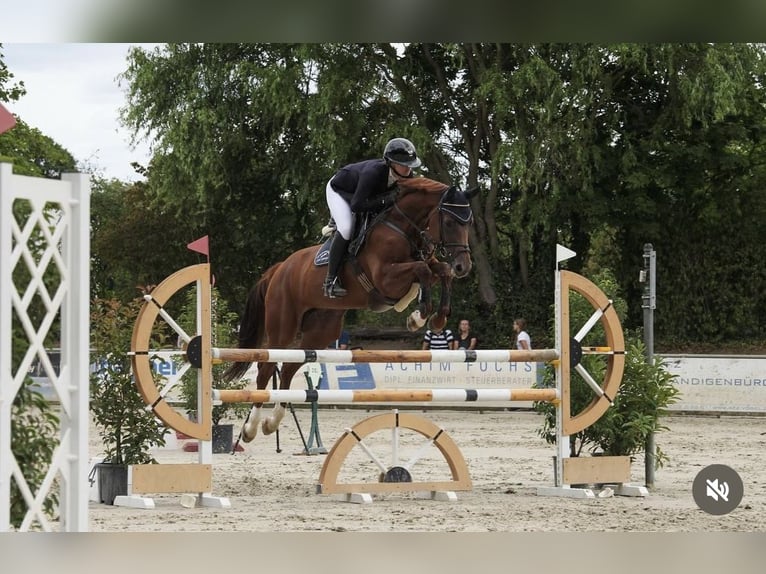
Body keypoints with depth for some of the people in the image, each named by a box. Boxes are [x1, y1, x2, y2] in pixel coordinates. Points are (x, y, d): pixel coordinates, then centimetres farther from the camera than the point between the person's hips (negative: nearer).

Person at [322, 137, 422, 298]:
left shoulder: (408, 176, -24)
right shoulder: (373, 172, -44)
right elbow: (356, 205, -44)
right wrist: (385, 200, -44)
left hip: (366, 193, 8)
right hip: (339, 190, -8)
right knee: (346, 228, -28)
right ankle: (330, 281, -23)